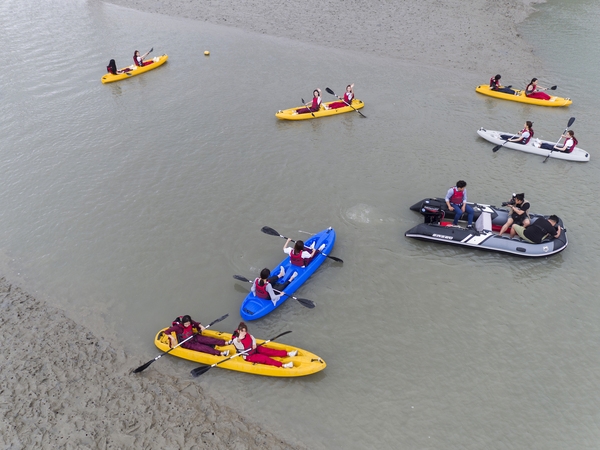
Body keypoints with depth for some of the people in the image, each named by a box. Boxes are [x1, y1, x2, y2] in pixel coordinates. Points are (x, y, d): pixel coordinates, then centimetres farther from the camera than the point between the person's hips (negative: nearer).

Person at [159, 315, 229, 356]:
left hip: (194, 337, 6)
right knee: (203, 347, -22)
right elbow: (166, 331, -22)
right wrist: (171, 337, -37)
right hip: (187, 344, -6)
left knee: (209, 340, -13)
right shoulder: (178, 327, -25)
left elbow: (196, 324, 9)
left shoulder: (191, 323, -10)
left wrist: (201, 326, -11)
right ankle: (220, 353, -34)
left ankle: (226, 343, -19)